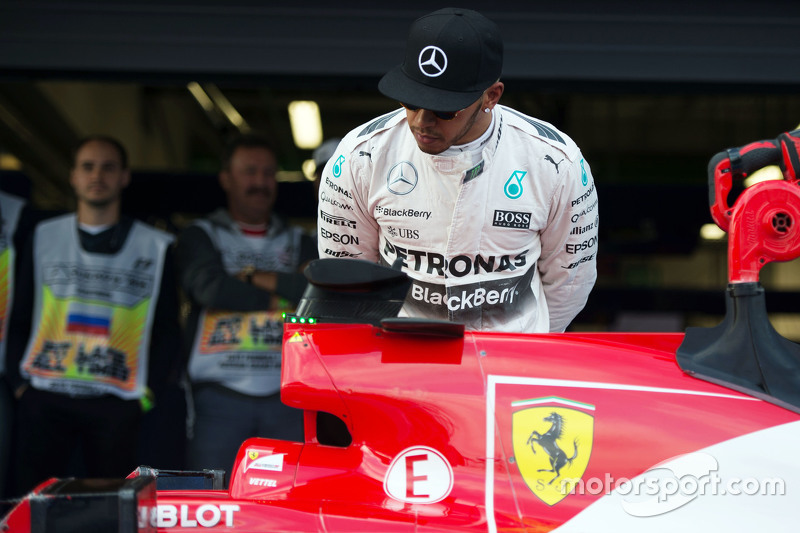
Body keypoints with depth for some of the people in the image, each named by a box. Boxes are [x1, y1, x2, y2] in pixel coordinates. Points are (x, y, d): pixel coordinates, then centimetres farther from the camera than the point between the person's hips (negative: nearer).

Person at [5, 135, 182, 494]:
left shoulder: (155, 247, 8)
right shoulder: (44, 238, 12)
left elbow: (168, 329, 9)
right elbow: (19, 319, 13)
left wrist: (149, 390, 0)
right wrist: (18, 380, 2)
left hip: (116, 403, -1)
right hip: (44, 398, 1)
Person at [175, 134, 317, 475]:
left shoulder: (298, 243, 20)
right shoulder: (200, 237, 12)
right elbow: (210, 289, -9)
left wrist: (257, 277, -3)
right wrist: (284, 293, -2)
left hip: (285, 398, 2)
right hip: (219, 393, -2)